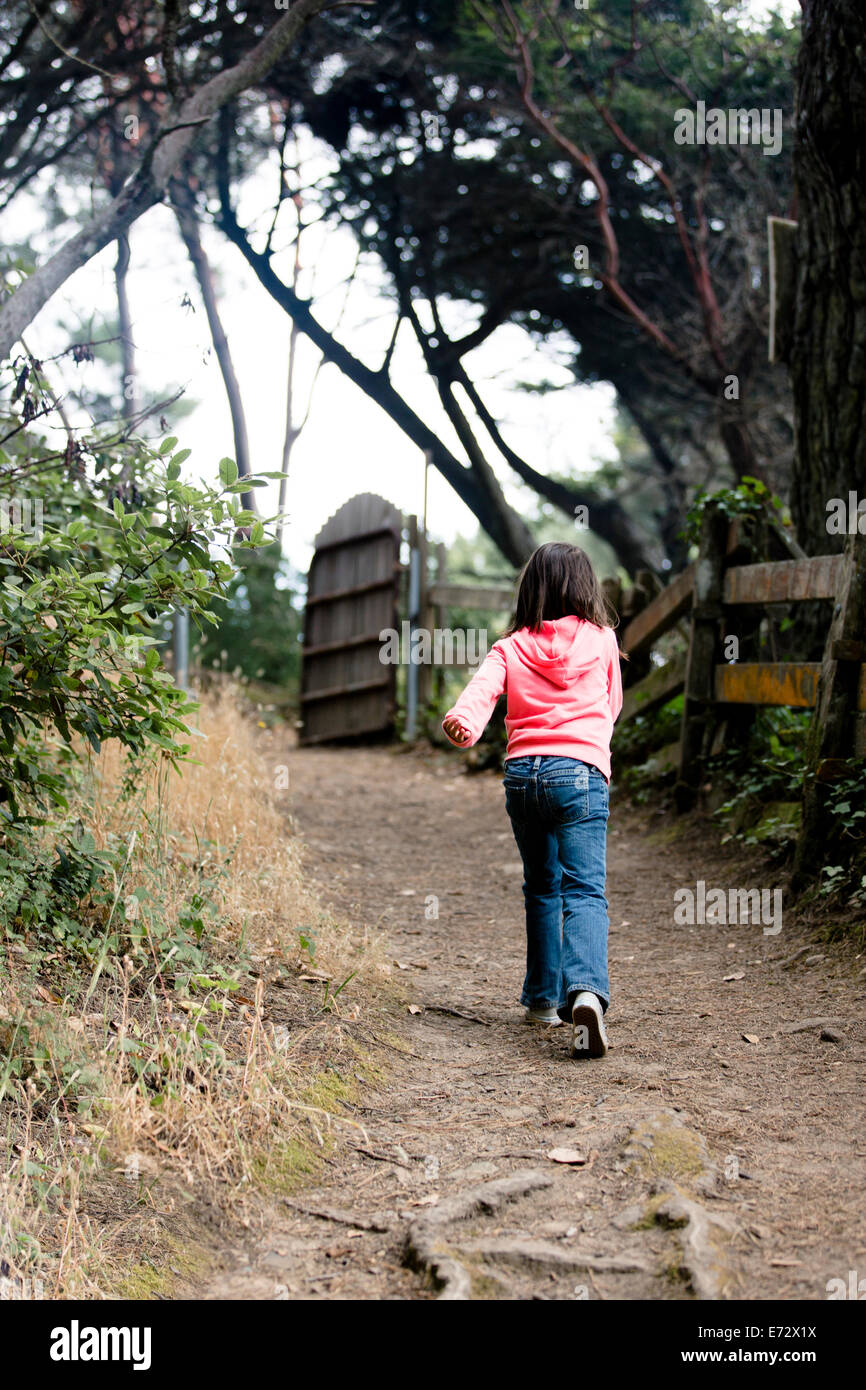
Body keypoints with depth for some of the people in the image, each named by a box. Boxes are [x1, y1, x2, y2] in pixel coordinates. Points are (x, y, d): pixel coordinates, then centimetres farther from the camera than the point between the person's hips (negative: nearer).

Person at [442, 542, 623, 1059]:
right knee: (584, 890, -10)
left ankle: (544, 997, 25)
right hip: (580, 771, -2)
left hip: (523, 770, 2)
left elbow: (481, 689, -12)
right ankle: (585, 991, -33)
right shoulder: (602, 641, 10)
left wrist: (463, 723, -29)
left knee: (542, 888, 19)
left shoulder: (511, 649, 9)